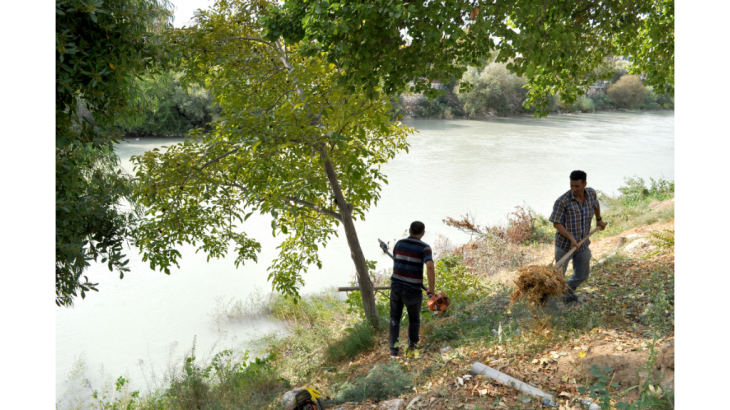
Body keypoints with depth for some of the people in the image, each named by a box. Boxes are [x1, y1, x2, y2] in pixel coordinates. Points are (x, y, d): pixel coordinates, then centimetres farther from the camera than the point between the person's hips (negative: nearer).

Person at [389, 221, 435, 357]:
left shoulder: (399, 243, 4)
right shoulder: (424, 247, -11)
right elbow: (430, 266, -27)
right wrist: (431, 287, -16)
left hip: (396, 286, 3)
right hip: (412, 291, -3)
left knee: (395, 319, 18)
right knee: (414, 320, 20)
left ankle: (394, 349, 14)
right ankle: (412, 347, 34)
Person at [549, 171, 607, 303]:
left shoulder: (591, 193, -6)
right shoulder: (562, 201, -22)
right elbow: (556, 223, -17)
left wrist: (599, 220, 31)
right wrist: (571, 238, -25)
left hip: (583, 244, 5)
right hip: (564, 244, -5)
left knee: (582, 275, 17)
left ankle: (568, 294, 41)